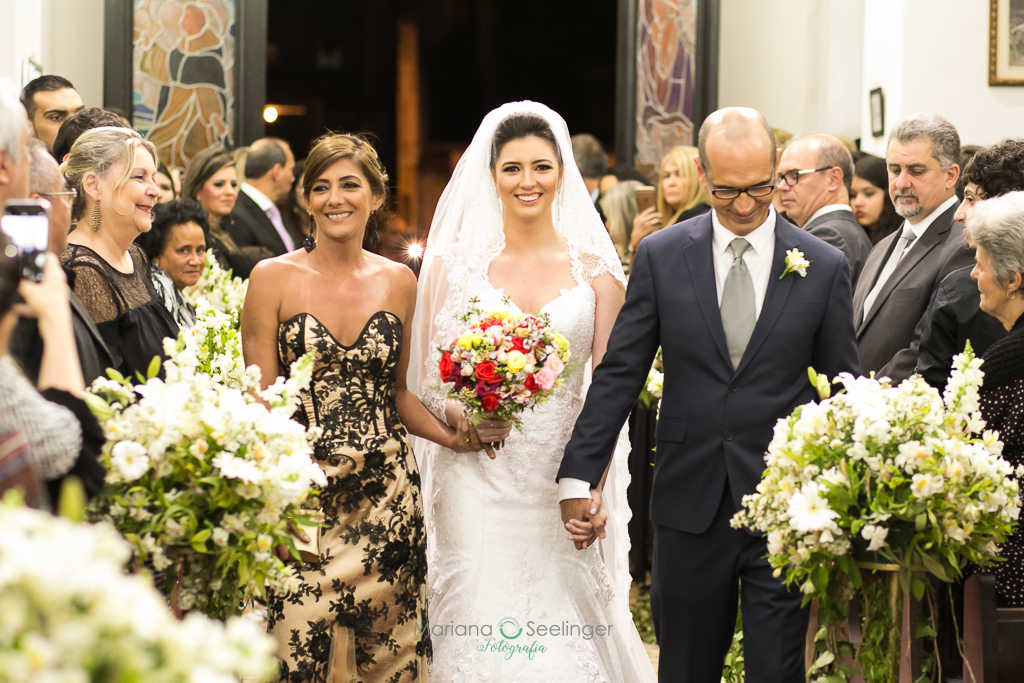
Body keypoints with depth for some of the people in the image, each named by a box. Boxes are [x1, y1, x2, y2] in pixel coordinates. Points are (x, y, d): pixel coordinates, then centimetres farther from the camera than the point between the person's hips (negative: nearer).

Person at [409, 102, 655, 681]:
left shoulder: (594, 269, 4)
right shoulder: (454, 263, 4)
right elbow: (426, 379, 6)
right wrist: (464, 417, -16)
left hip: (562, 484, 0)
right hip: (478, 486, 0)